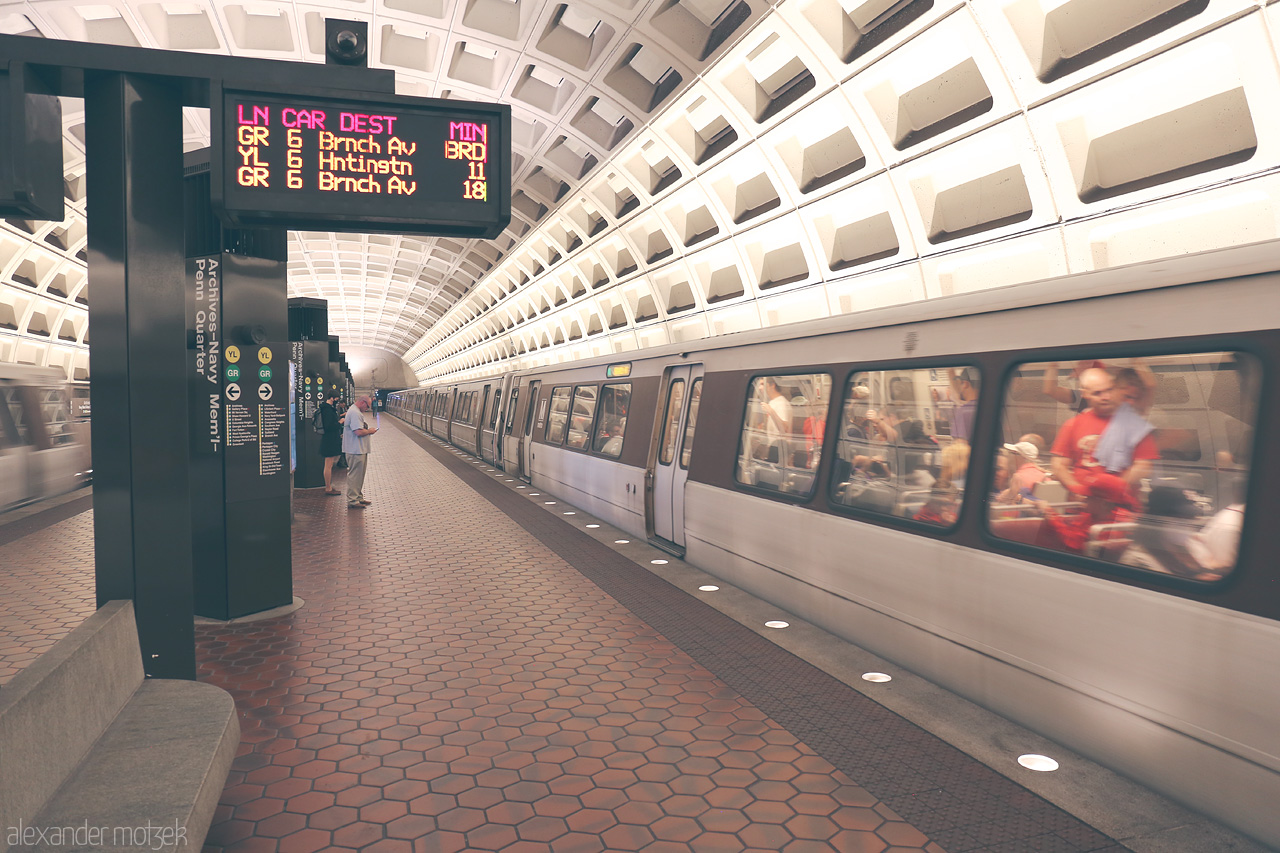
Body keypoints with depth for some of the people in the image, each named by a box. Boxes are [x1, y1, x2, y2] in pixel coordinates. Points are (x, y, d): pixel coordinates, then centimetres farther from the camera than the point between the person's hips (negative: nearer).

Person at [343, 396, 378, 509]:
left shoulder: (356, 411, 18)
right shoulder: (355, 413, -18)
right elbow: (359, 432, -25)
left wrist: (368, 430, 13)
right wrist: (370, 431, -10)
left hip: (359, 450, 11)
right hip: (356, 451, -11)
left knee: (359, 475, 17)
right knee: (354, 475, -6)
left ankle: (359, 498, 26)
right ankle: (352, 501, -1)